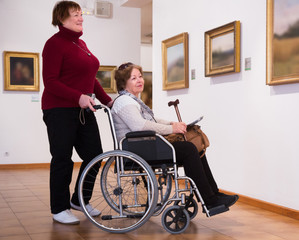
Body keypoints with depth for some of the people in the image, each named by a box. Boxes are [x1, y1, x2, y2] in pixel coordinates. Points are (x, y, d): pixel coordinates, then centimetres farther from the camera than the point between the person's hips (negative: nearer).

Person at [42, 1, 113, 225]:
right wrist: (78, 97, -25)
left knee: (94, 155, 7)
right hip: (60, 111, -8)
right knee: (62, 159, 0)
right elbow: (50, 82, -15)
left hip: (83, 110, 8)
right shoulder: (55, 43, -8)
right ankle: (60, 209, 14)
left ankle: (79, 200, 25)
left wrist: (107, 100, 15)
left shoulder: (81, 43, 17)